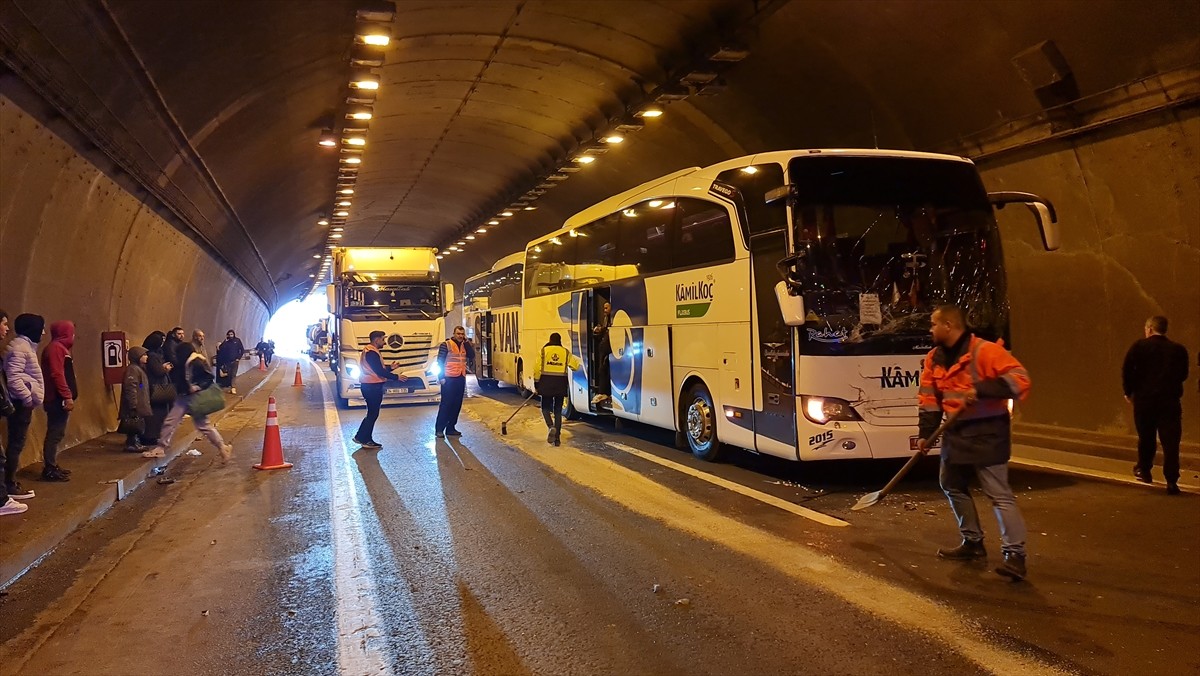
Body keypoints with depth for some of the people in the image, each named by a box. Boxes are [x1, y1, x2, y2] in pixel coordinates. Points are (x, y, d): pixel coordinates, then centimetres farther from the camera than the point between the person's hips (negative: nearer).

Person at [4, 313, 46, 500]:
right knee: (16, 443, -7)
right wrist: (28, 398, -20)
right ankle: (9, 485, -3)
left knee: (16, 443, 13)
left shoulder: (25, 346, 18)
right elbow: (13, 378, -23)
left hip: (22, 402, 10)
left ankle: (10, 482, 18)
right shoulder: (19, 347, -14)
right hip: (20, 402, -10)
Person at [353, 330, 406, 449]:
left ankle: (360, 437, 19)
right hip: (373, 387, -11)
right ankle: (365, 440, 1)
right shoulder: (372, 353, -17)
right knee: (373, 414, -4)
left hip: (370, 386, 11)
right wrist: (397, 377, -15)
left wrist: (390, 367, 14)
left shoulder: (369, 351, 17)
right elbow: (379, 371, -21)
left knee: (372, 414, 15)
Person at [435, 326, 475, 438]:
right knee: (446, 404, -6)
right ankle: (439, 429, -2)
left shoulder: (464, 345, 14)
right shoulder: (446, 345, -5)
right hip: (449, 379, -6)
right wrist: (441, 377, -13)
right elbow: (440, 362, -7)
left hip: (461, 378, 6)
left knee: (457, 404, 8)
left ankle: (451, 428, 15)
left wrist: (466, 342, -4)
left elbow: (472, 356, 0)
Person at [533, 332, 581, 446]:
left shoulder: (544, 350, 1)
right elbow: (575, 366, 2)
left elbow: (537, 367, -4)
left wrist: (536, 382, 4)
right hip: (560, 384, 2)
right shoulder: (566, 352, 5)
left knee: (545, 408, 11)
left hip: (546, 382, -2)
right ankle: (557, 437, 8)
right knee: (558, 410, 10)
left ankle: (551, 427, -17)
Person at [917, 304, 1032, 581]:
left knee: (998, 493, -9)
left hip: (987, 432, -9)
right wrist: (926, 433, 3)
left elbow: (1020, 379, -22)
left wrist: (981, 390, -30)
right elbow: (929, 398, 10)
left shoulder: (985, 351, -17)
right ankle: (973, 541, 29)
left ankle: (1015, 554, -5)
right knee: (952, 485, 16)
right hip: (957, 432, 9)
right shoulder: (934, 359, 7)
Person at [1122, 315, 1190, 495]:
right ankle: (1172, 481, -7)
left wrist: (1129, 391, 3)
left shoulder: (1140, 346, -3)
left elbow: (1127, 369, -7)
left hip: (1144, 399, 0)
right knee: (1171, 442, -1)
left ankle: (1143, 470, 32)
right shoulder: (1178, 349, 3)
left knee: (1145, 437, 17)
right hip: (1170, 400, 0)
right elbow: (1183, 374, 10)